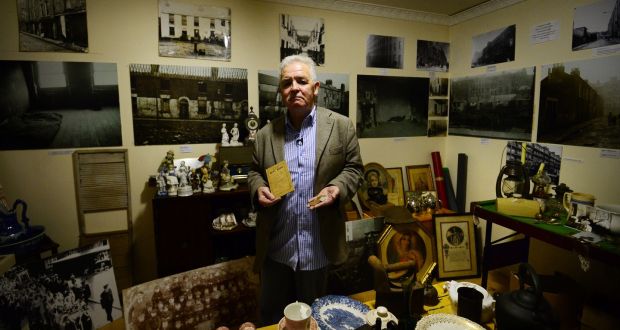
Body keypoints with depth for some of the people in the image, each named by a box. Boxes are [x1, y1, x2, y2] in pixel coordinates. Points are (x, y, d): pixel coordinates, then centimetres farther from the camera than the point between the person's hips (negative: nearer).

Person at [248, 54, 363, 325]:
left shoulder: (341, 126, -3)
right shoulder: (266, 133, 3)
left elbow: (353, 168, 0)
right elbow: (254, 172, 12)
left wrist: (337, 188, -19)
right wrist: (258, 189, -9)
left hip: (318, 246, -1)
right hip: (275, 247, 2)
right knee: (270, 316, 20)